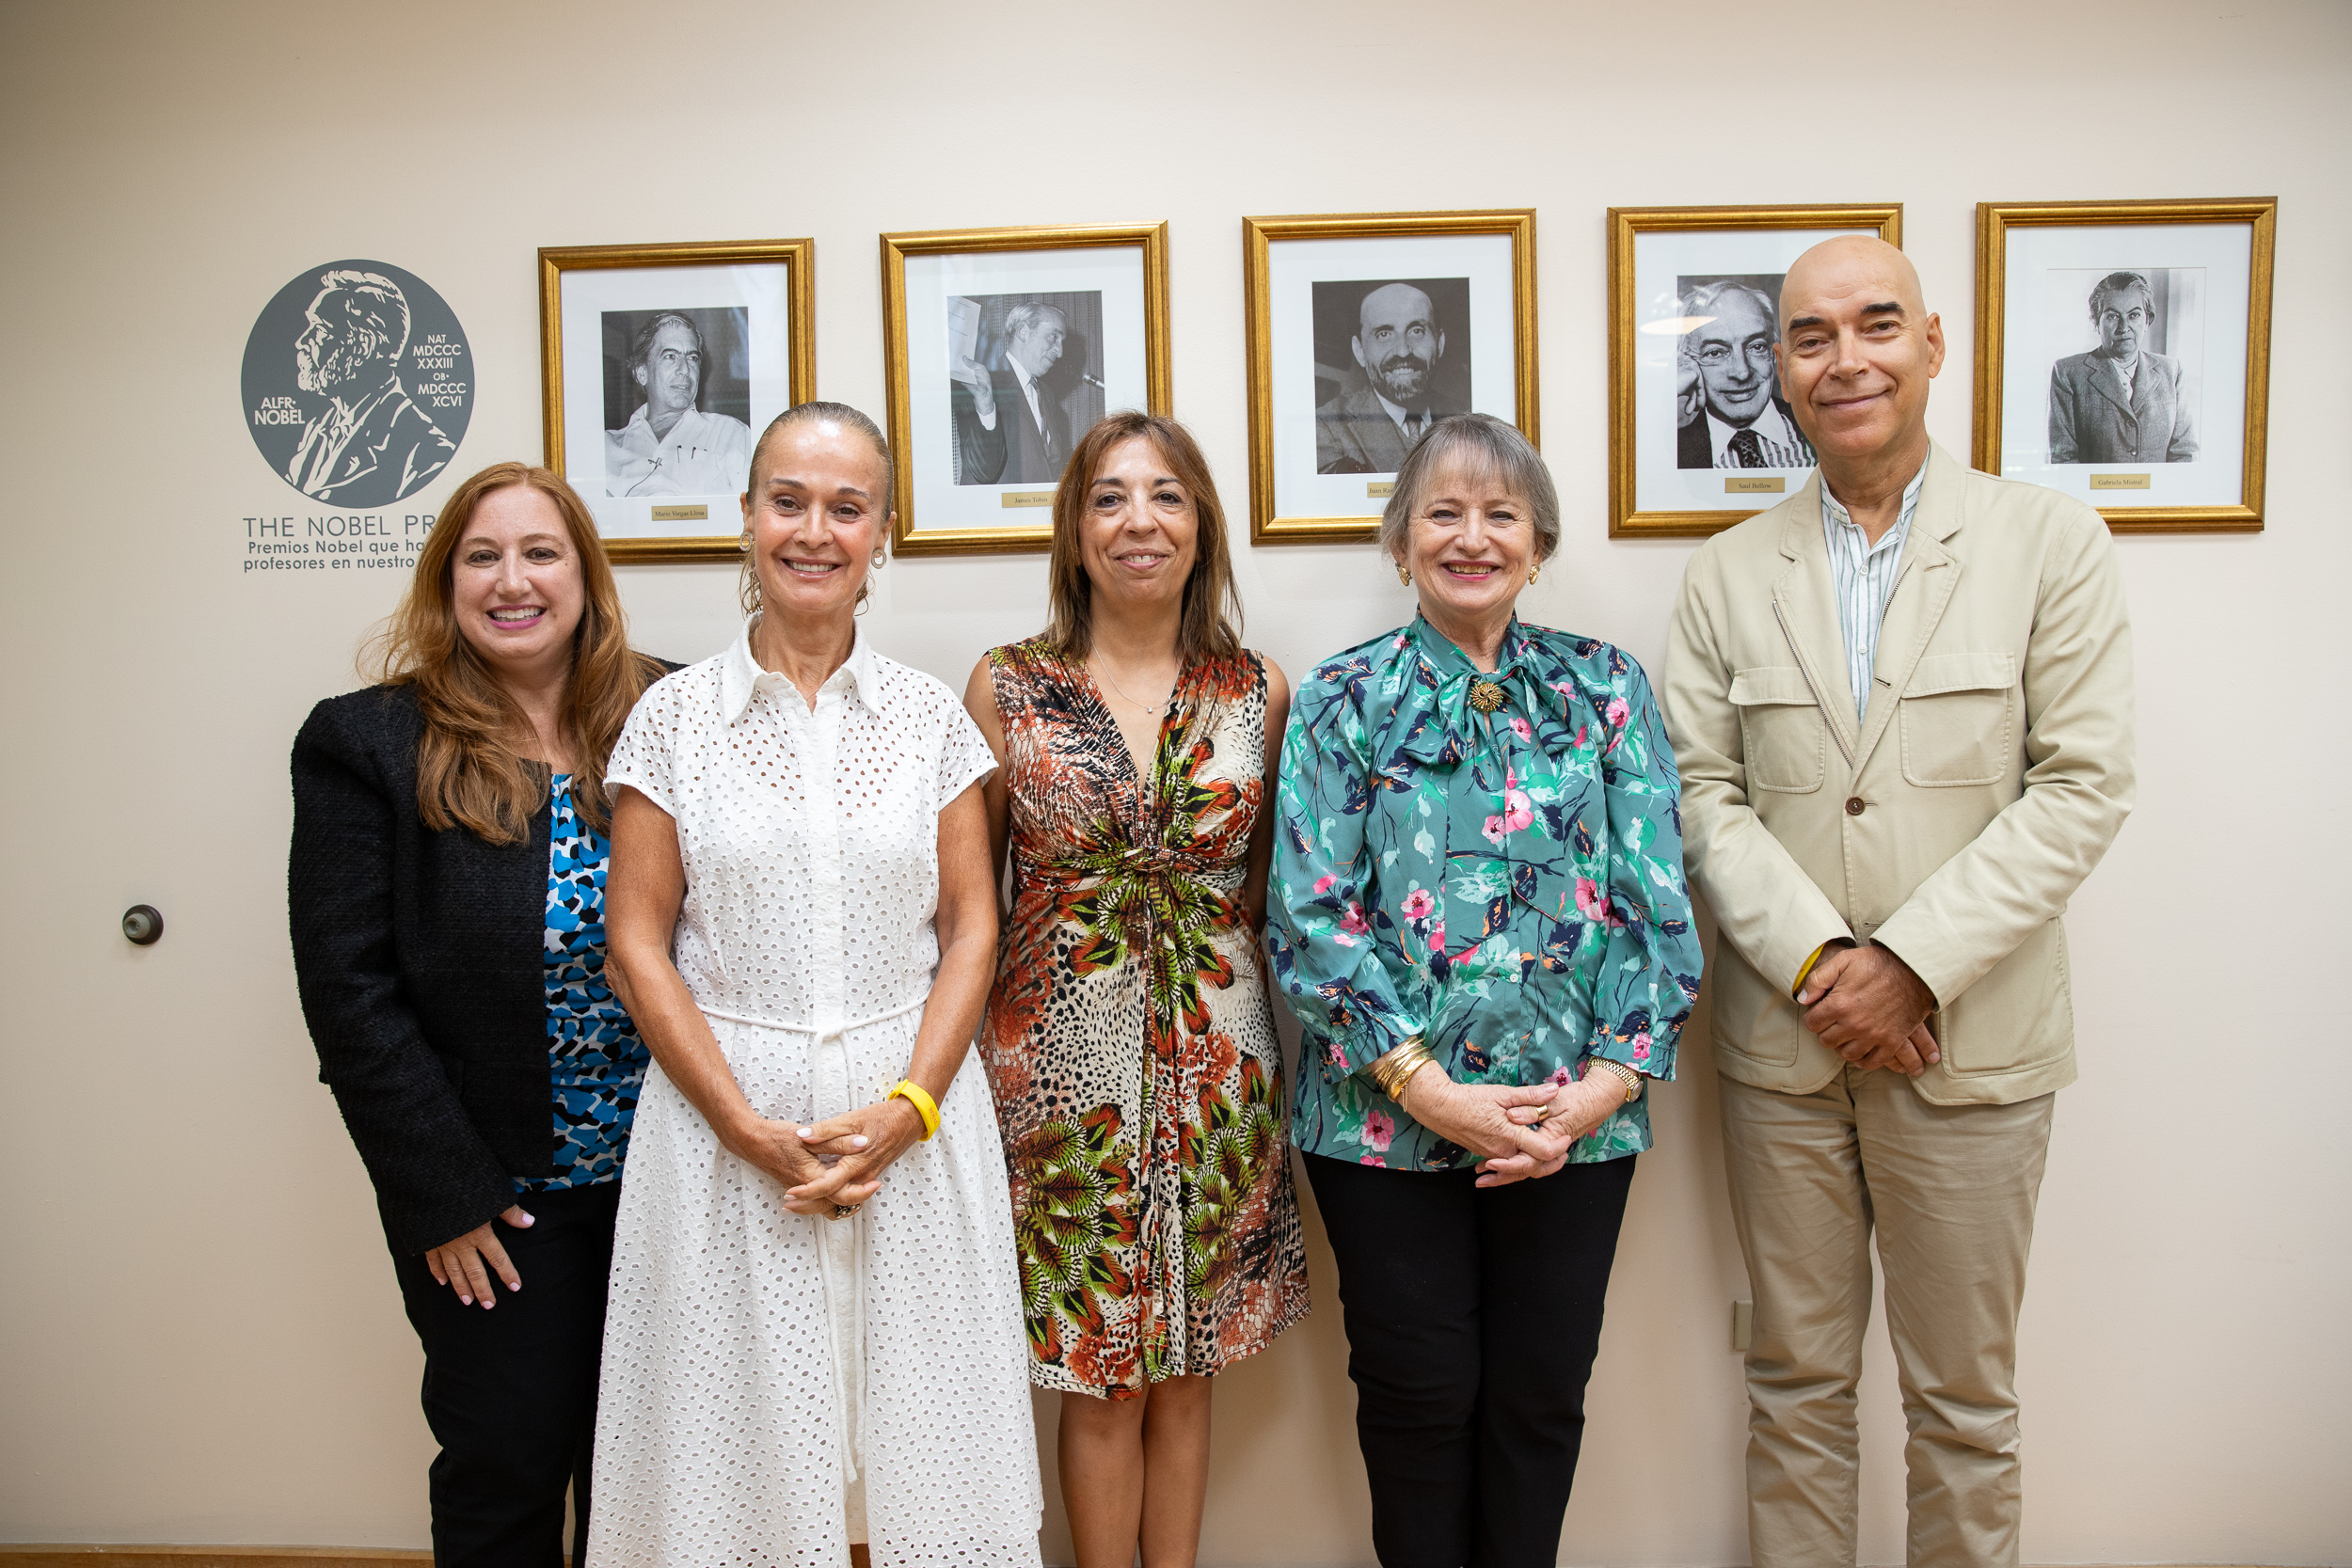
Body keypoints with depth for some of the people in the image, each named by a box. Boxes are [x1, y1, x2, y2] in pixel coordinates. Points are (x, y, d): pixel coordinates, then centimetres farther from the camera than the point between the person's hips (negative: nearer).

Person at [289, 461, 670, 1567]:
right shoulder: (366, 745, -6)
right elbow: (350, 991, -9)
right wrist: (445, 1195, -11)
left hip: (658, 1173, 2)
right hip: (491, 1192, -2)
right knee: (506, 1473, 13)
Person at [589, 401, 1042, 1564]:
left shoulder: (930, 716, 4)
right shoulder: (674, 715, 1)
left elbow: (970, 928, 2)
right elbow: (637, 945, -2)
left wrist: (908, 1108, -10)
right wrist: (750, 1128, -10)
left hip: (911, 1108, 1)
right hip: (724, 1110, -1)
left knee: (916, 1422, 8)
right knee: (750, 1427, 9)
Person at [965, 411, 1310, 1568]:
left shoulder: (1261, 692, 3)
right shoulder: (1007, 687, -2)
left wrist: (1217, 947, 1)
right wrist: (962, 1048, -1)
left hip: (1216, 1059, 2)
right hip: (1062, 1056, -1)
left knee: (1187, 1364, 13)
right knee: (1100, 1376, 7)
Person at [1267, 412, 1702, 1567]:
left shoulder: (1605, 689, 4)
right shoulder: (1344, 702, -1)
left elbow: (1658, 903, 0)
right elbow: (1309, 918, -7)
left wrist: (1606, 1083, -11)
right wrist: (1429, 1089, -15)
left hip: (1575, 1119, 2)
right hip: (1389, 1122, -1)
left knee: (1542, 1393, 14)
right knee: (1419, 1395, 12)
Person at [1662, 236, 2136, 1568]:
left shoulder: (2053, 541, -1)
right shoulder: (1730, 574, 6)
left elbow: (2082, 787, -7)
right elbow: (1704, 795, 1)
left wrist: (1910, 961, -15)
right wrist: (1815, 961, -12)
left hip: (1974, 1044, -1)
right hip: (1781, 1045, 2)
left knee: (1965, 1397, 12)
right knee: (1797, 1382, 14)